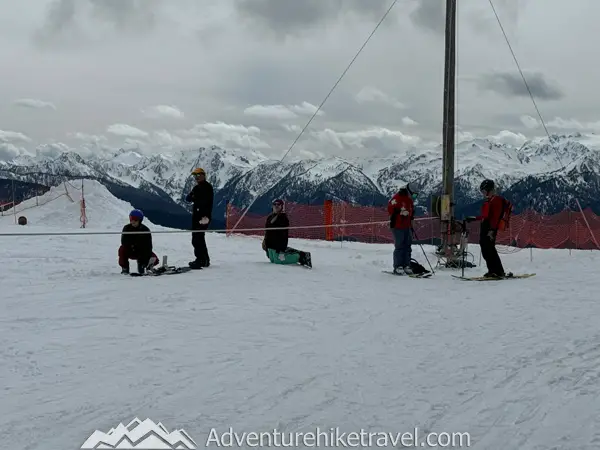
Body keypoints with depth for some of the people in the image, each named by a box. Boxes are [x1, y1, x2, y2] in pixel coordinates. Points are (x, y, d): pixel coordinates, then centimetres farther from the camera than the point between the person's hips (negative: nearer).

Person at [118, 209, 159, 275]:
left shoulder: (145, 230, -11)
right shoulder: (126, 228, -7)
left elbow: (148, 246, -13)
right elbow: (124, 242, -13)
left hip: (142, 252, 1)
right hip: (130, 252, 0)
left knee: (154, 259, -20)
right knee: (122, 249, -33)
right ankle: (125, 268, -14)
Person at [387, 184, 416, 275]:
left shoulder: (410, 199, 14)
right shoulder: (397, 197, -11)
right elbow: (390, 208, -15)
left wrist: (410, 224, 21)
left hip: (407, 227, 8)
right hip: (398, 226, -8)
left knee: (408, 246, 7)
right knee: (399, 246, -7)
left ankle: (406, 265, 12)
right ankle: (398, 267, -3)